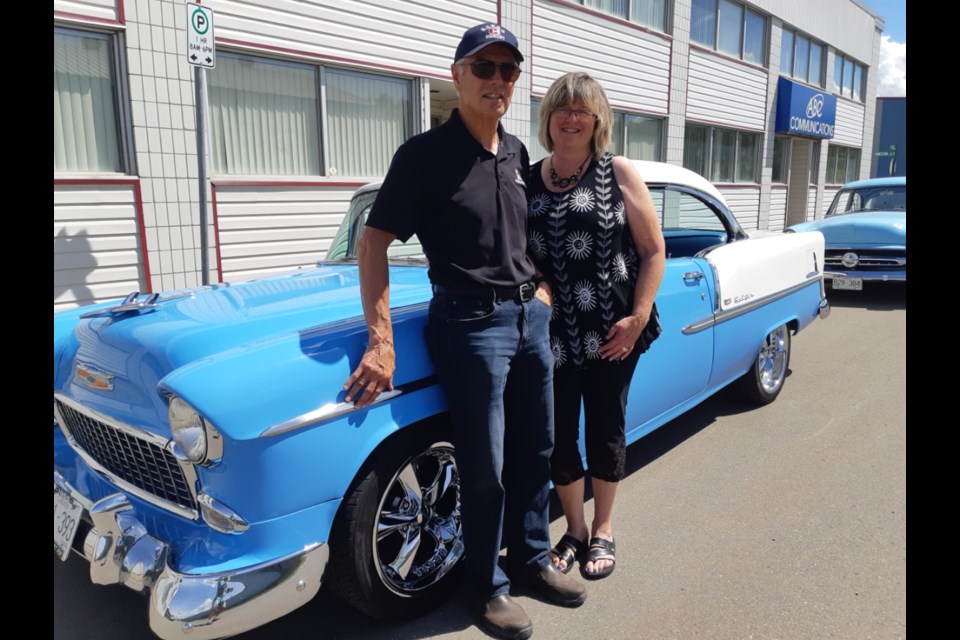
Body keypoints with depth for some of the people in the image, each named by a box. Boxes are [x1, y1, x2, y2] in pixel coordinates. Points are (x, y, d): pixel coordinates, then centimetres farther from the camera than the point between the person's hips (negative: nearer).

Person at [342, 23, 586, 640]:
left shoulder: (517, 154, 9)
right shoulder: (425, 154, -10)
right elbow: (374, 243, -13)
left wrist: (543, 289, 8)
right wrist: (382, 343, -19)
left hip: (532, 317, 7)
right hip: (472, 322, -6)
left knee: (536, 452, 16)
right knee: (485, 470, 3)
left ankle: (532, 557, 37)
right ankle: (489, 584, 25)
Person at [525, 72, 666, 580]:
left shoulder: (618, 174, -3)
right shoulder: (526, 181, 5)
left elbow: (654, 251, -4)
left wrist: (639, 317, -12)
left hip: (612, 331, -2)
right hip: (551, 333, 3)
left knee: (605, 431, 11)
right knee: (558, 435, 10)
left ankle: (603, 530, 33)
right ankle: (574, 530, 33)